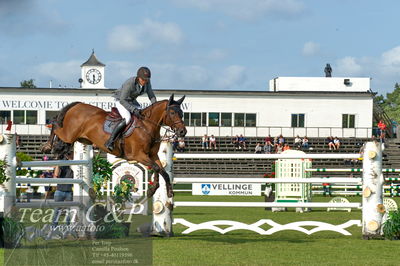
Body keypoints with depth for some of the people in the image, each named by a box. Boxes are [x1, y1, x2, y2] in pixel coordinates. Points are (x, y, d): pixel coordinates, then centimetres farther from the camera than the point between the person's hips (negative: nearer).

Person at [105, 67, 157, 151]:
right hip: (121, 101, -8)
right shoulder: (129, 84, -33)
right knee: (127, 118, -31)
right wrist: (133, 110, -39)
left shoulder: (147, 82, -13)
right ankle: (110, 141, -28)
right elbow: (123, 100, -30)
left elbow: (151, 96, -2)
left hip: (132, 101, 8)